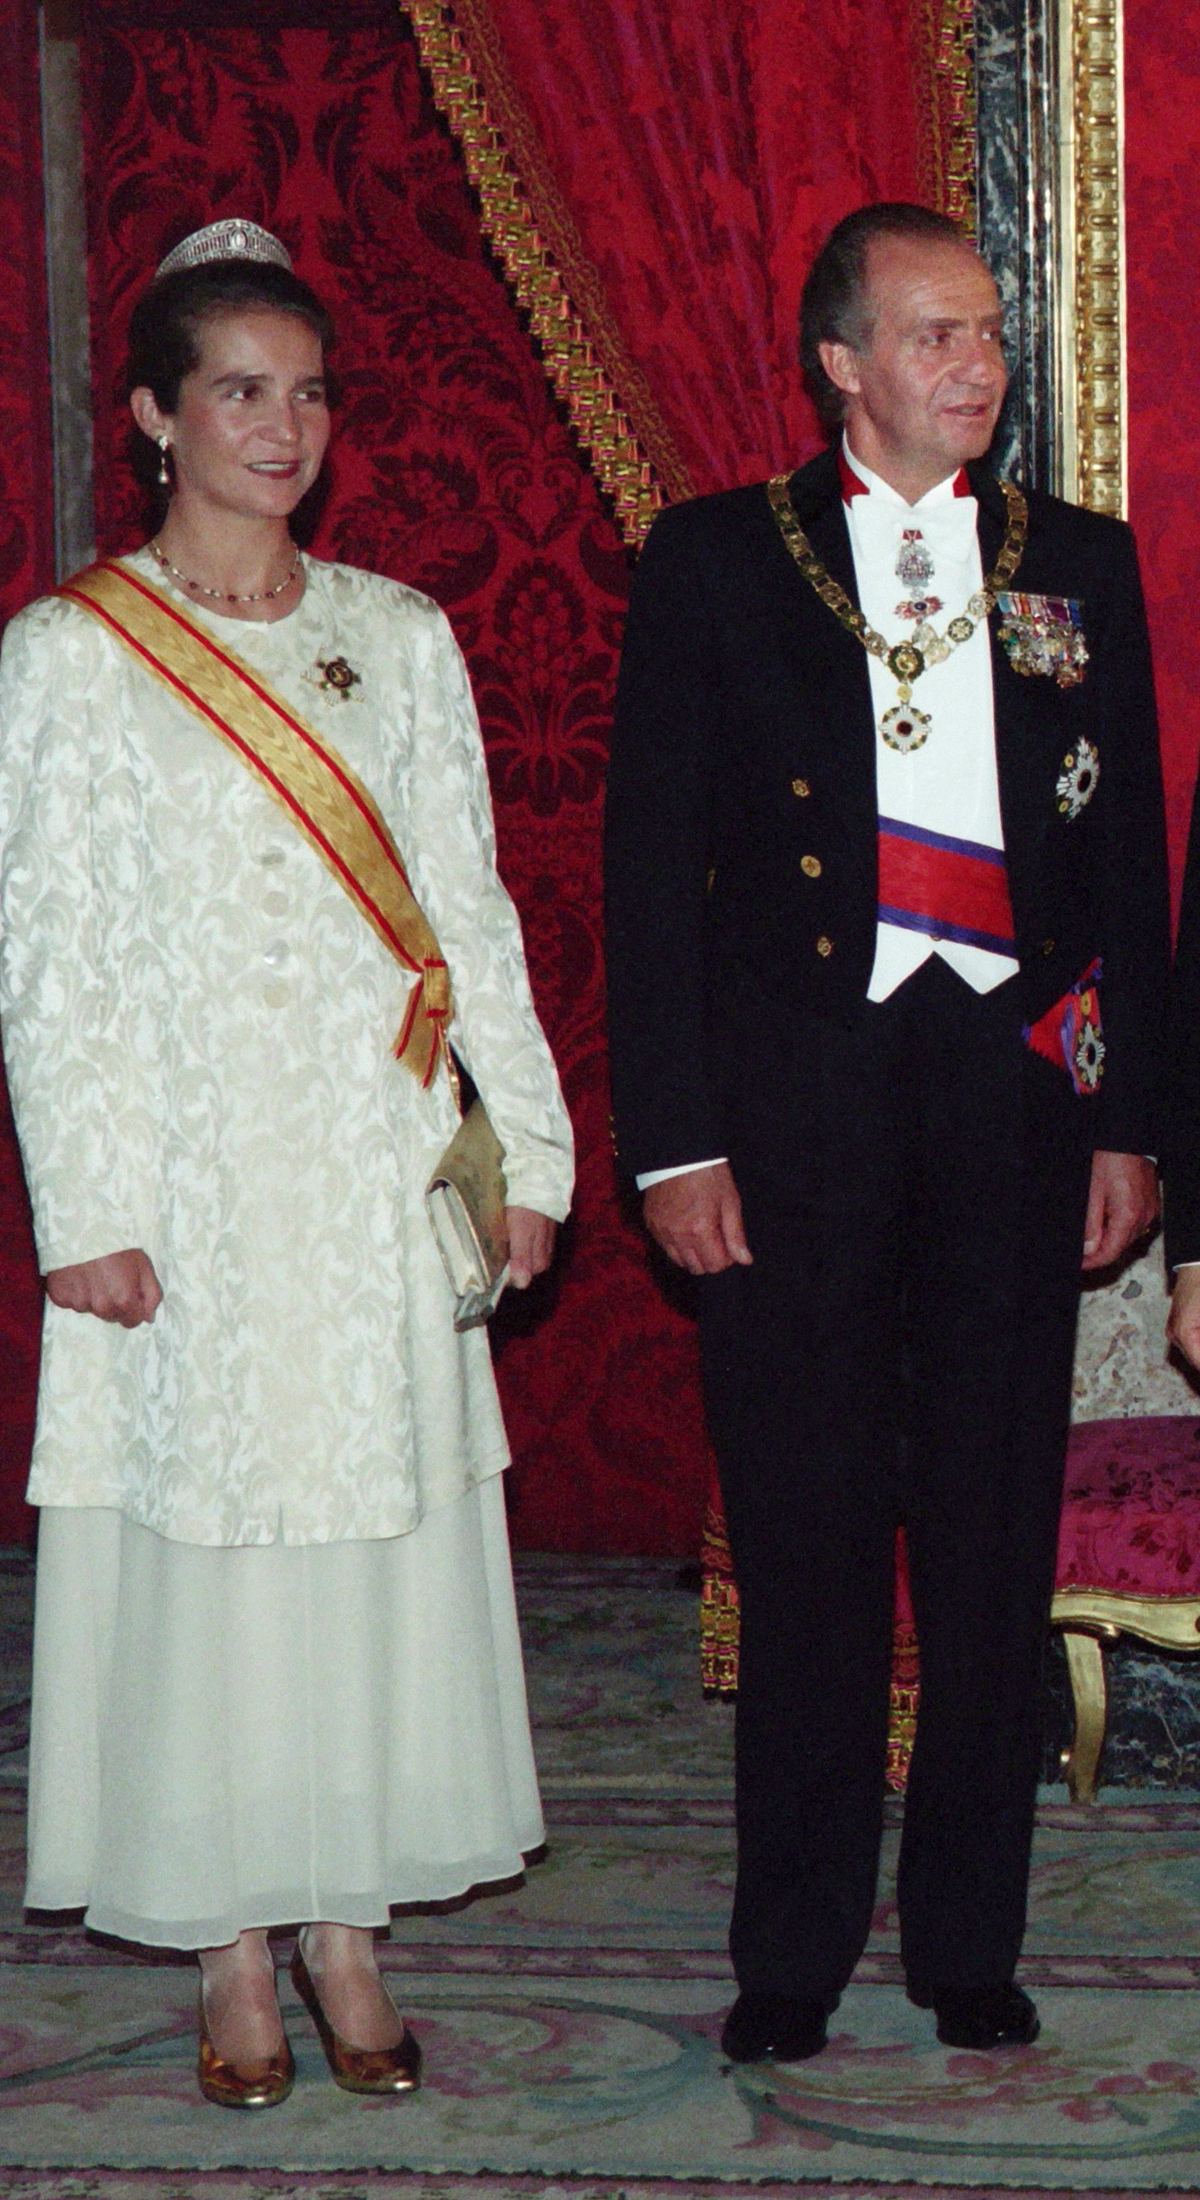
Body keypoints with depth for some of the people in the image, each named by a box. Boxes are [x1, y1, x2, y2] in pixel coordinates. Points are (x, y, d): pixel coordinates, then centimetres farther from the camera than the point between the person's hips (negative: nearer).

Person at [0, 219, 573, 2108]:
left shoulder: (399, 638, 9)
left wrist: (526, 1146, 4)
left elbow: (469, 910, 10)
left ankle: (349, 1931, 16)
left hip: (378, 1174, 3)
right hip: (187, 1179, -3)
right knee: (200, 1541, 1)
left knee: (378, 1525, 5)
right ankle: (233, 1957, 13)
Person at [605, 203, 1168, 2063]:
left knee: (996, 1524, 6)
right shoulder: (715, 563, 2)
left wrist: (1128, 1121, 6)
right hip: (795, 1089, -2)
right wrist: (673, 1139, -6)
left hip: (1015, 1081, 2)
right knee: (805, 1525, 3)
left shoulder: (1079, 564, 10)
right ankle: (794, 1945, 15)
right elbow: (651, 860, 0)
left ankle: (969, 1937, 19)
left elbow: (1130, 853, 11)